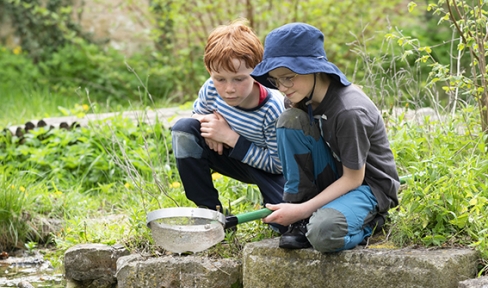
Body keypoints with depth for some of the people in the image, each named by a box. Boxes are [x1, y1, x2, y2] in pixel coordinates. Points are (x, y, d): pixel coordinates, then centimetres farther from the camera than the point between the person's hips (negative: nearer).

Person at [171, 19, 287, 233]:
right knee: (184, 129, -20)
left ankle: (271, 207, 10)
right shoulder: (211, 89, -20)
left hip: (269, 170, -4)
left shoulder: (273, 109, -32)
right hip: (235, 157, 4)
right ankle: (209, 210, -10)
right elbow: (197, 113, 3)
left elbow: (278, 164, -25)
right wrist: (206, 122, -24)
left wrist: (231, 138, -31)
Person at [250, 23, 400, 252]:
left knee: (324, 233, -38)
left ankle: (367, 219, -1)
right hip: (334, 178, 8)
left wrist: (303, 210, -24)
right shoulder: (305, 95, -6)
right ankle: (301, 221, -9)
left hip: (367, 184, -8)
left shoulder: (349, 111, -28)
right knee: (290, 121, -16)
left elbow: (353, 178, -21)